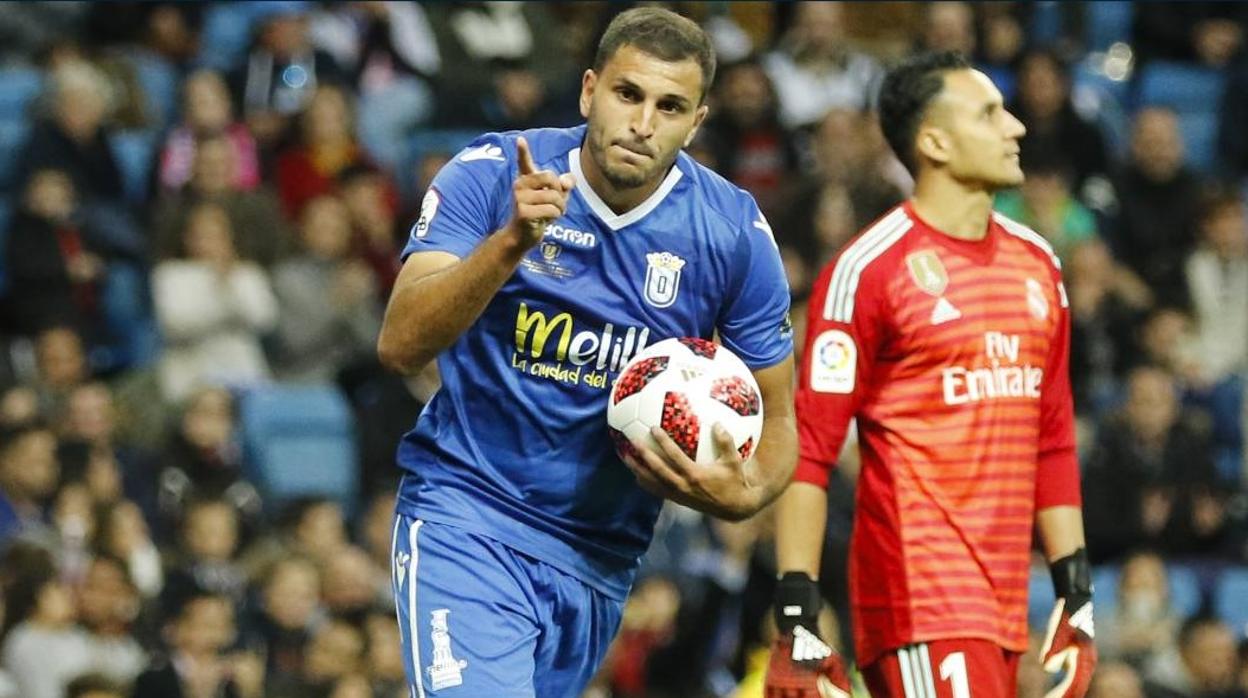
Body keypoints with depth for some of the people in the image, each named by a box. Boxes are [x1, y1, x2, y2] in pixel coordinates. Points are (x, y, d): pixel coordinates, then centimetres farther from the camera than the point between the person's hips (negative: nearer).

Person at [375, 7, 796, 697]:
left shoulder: (734, 235, -4)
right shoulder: (491, 176, -10)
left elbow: (774, 419, 7)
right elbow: (400, 346, -21)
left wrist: (742, 495, -16)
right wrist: (510, 242, -35)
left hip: (600, 556, 4)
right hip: (466, 521, -4)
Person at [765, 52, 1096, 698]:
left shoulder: (1036, 263, 15)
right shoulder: (868, 269, -8)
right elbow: (808, 451, -10)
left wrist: (1077, 591, 15)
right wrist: (796, 618, -16)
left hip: (1002, 598, 7)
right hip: (920, 592, -7)